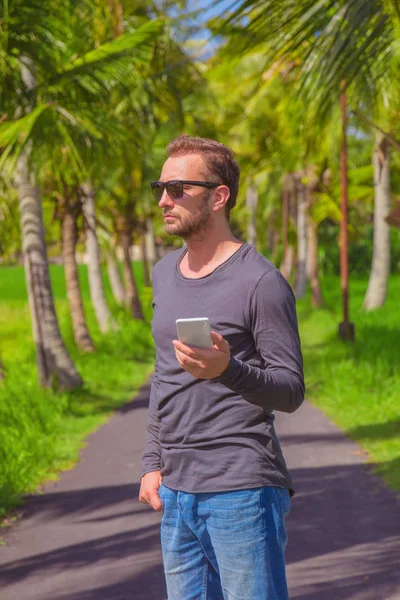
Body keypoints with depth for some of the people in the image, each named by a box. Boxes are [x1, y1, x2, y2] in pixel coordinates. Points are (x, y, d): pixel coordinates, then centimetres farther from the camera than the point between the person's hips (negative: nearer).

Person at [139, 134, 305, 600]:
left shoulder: (260, 282, -10)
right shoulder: (164, 274, 13)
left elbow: (291, 391, -11)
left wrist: (228, 369, -29)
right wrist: (152, 463, 15)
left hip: (242, 492, -7)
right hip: (175, 492, 7)